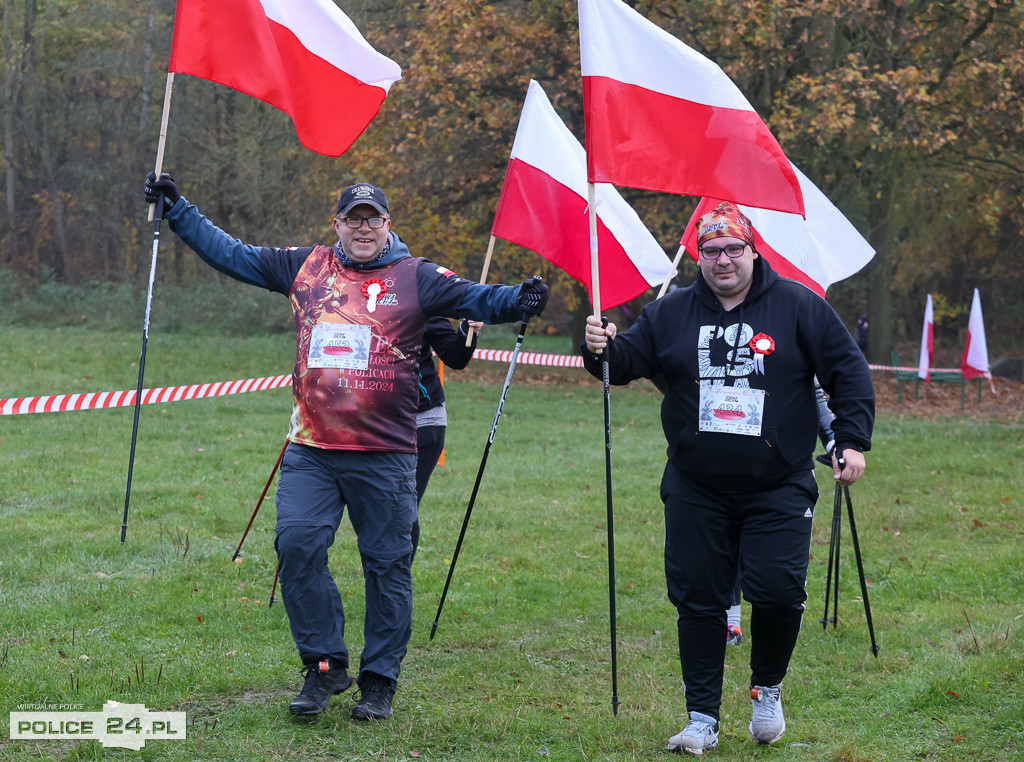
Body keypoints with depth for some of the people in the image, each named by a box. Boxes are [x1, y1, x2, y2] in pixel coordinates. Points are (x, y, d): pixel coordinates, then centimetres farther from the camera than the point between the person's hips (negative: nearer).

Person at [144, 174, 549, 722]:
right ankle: (325, 665, 4)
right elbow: (230, 254, 15)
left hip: (385, 456, -2)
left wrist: (517, 301, -29)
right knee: (297, 545, -10)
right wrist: (177, 210, 14)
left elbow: (473, 299, -9)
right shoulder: (304, 267, 10)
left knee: (387, 564, 3)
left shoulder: (416, 278, 2)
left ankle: (379, 681, 15)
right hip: (310, 454, 2)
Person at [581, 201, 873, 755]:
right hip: (695, 492, 2)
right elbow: (629, 361, 8)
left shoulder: (799, 307, 0)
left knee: (778, 593, -11)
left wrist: (853, 440, -7)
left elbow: (848, 372, 1)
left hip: (778, 491, -2)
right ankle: (702, 719, 13)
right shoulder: (671, 313, 6)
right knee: (697, 600, 2)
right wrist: (601, 351, -15)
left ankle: (767, 689, 18)